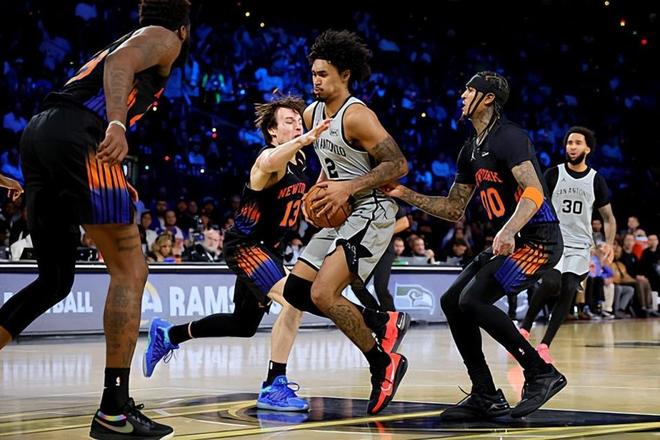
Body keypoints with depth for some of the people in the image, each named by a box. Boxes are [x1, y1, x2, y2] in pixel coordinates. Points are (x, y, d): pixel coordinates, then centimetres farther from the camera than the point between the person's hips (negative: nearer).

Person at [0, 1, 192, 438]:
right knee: (130, 271, -4)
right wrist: (117, 124, -28)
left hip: (38, 131, 9)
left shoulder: (127, 41, 35)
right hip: (79, 133, -9)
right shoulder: (163, 38, 11)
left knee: (55, 279, 18)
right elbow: (120, 62, -11)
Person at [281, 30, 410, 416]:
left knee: (322, 294, -21)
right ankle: (381, 323, 16)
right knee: (295, 290, 6)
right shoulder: (312, 114, 9)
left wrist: (349, 188, -25)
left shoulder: (357, 116, -17)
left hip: (372, 212, -10)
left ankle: (384, 363, -5)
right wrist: (321, 190, 9)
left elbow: (398, 164, -21)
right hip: (341, 214, 10)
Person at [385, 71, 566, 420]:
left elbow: (535, 192, -26)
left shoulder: (508, 136, -14)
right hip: (509, 241, 10)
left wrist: (509, 230, -42)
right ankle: (487, 397, 7)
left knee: (473, 300, -21)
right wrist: (406, 195, 11)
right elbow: (454, 210, 20)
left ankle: (541, 374, -10)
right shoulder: (471, 149, 15)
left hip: (538, 239, -10)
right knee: (452, 301, 4)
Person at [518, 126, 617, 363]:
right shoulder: (553, 174, 1)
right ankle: (524, 329, -6)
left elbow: (608, 217, 11)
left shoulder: (596, 180, 5)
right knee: (551, 283, -25)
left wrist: (609, 243, -6)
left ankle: (544, 346, -8)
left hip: (579, 246, 2)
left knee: (568, 291, -14)